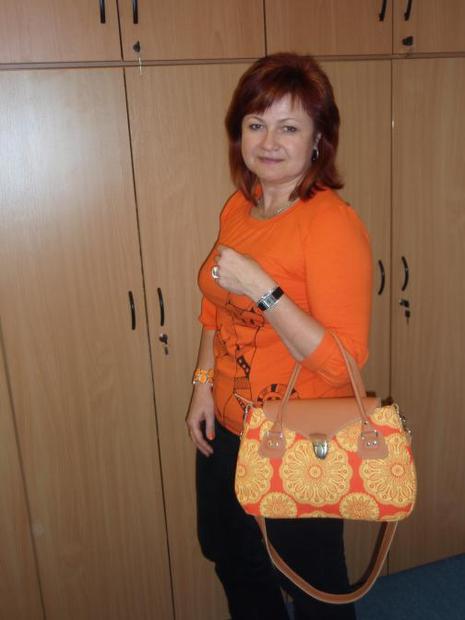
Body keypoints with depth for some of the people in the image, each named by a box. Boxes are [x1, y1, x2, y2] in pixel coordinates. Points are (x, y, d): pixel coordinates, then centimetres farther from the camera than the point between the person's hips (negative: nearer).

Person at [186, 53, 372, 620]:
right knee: (234, 564, 28)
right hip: (227, 430, 7)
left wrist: (262, 288, -31)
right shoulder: (236, 210, 0)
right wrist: (204, 383, 4)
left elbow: (343, 363, -25)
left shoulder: (332, 224, -22)